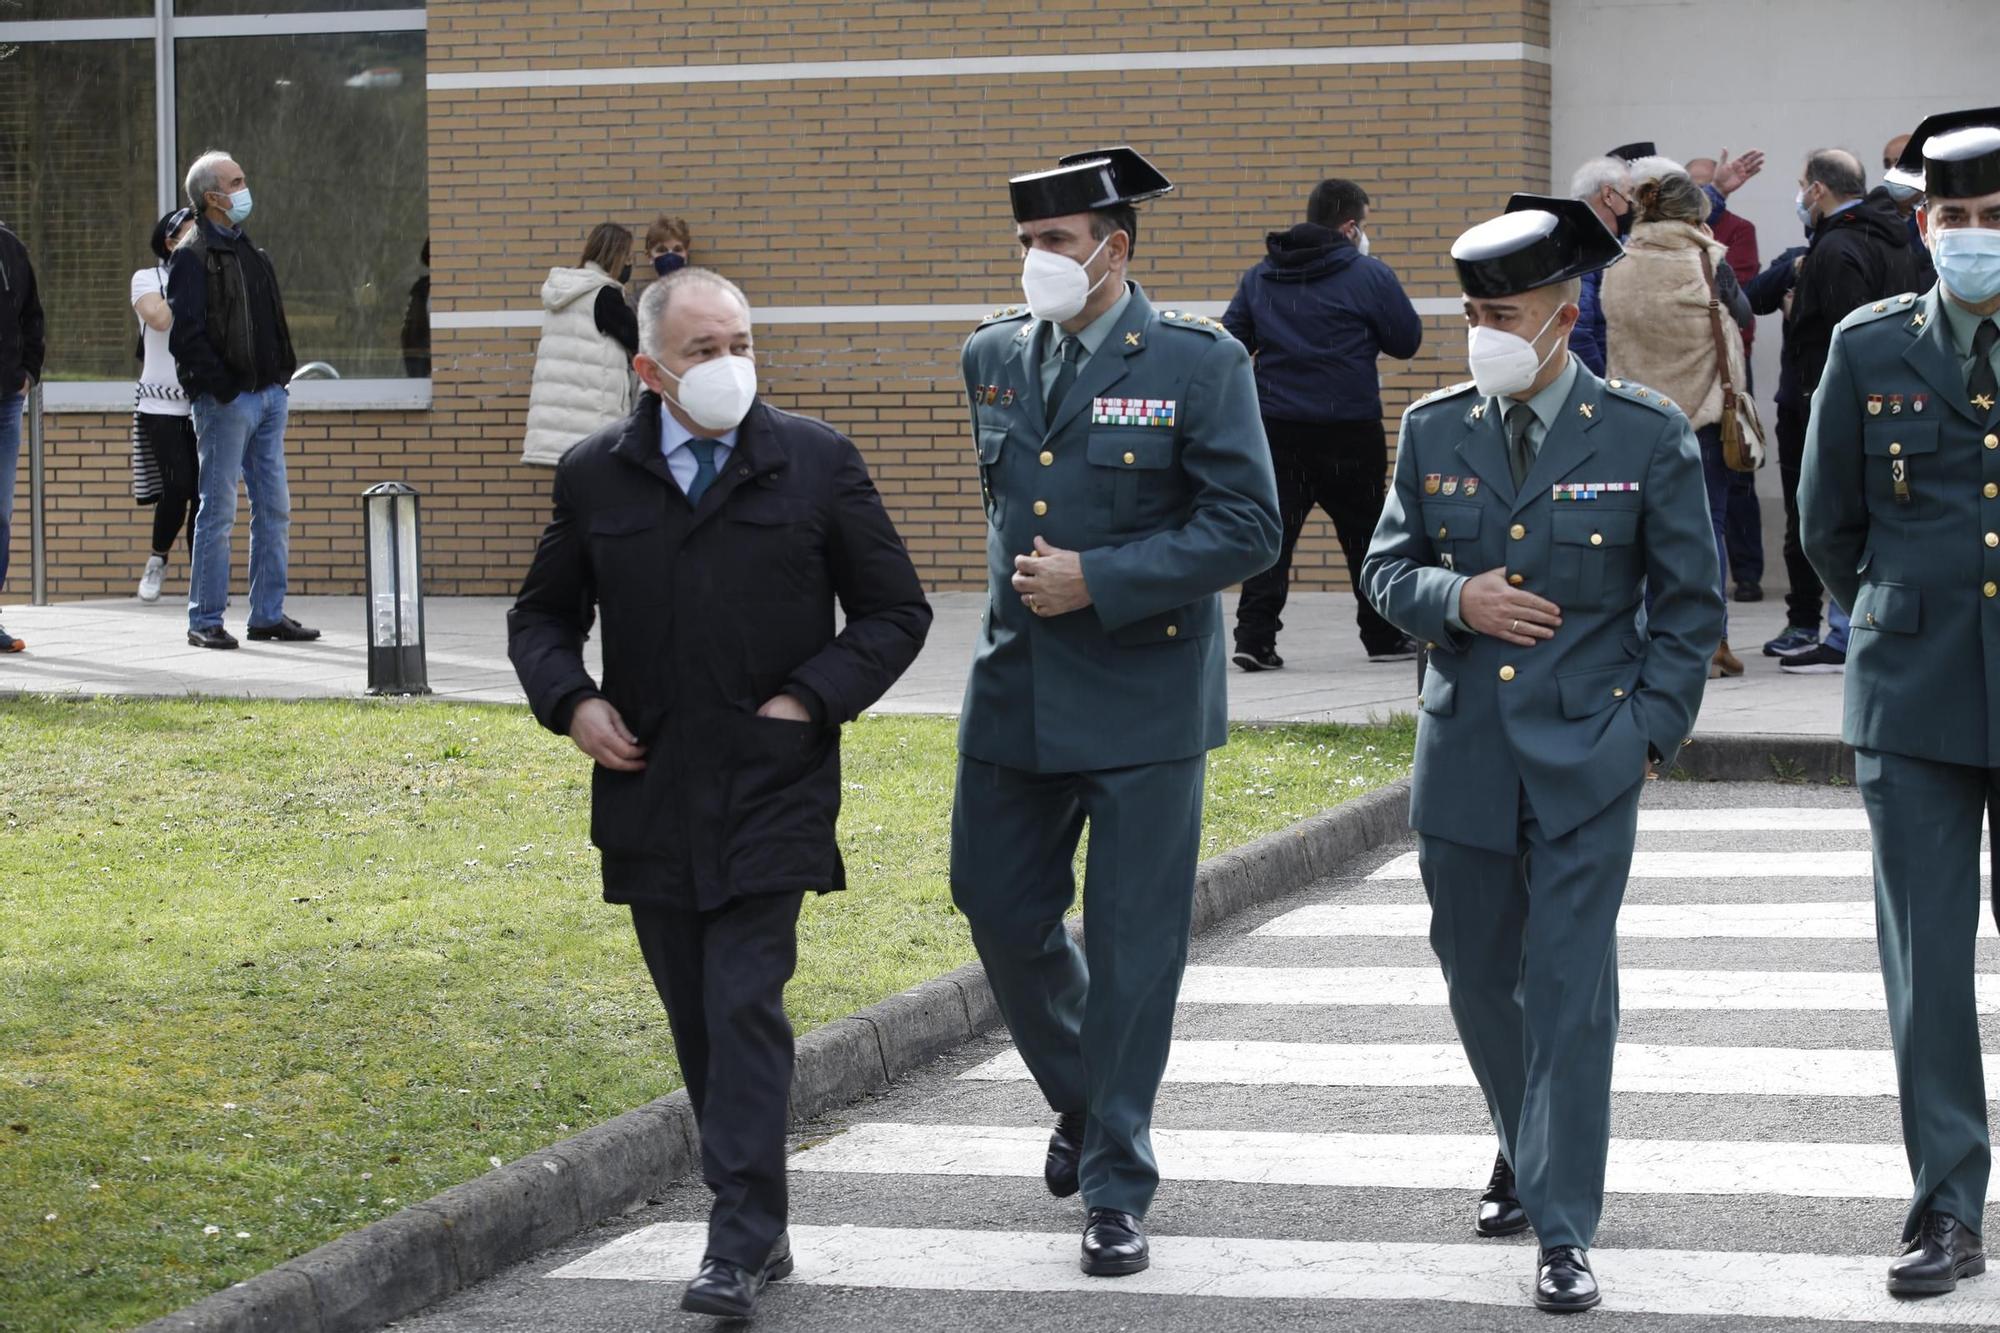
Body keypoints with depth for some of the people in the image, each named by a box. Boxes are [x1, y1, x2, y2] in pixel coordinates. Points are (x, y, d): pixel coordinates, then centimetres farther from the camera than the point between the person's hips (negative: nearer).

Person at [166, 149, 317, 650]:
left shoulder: (251, 253, 18)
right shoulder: (193, 257, -7)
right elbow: (186, 336, -14)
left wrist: (281, 376, 13)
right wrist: (223, 386, -18)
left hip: (268, 396, 8)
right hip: (225, 402, -8)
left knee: (274, 508, 8)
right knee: (219, 510, -5)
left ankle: (268, 614, 14)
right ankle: (205, 619, 1)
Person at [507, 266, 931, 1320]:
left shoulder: (817, 463, 0)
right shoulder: (596, 478, 5)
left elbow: (896, 612, 5)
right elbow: (540, 616, 16)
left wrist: (810, 699, -7)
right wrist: (570, 701, -3)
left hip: (771, 792, -3)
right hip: (650, 794, 3)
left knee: (746, 1007, -12)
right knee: (697, 1023, 8)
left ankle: (739, 1251, -12)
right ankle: (760, 1227, 20)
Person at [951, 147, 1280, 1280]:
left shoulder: (1199, 363, -8)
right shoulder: (993, 357, 8)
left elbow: (1250, 528, -13)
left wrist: (1099, 580, -17)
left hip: (1144, 700, -5)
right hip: (1015, 693, 5)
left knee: (1134, 948, -1)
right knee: (1002, 910, 10)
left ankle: (1118, 1190, 8)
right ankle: (1082, 1094, 37)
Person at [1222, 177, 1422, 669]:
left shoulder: (1259, 278, 9)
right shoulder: (1369, 276, -5)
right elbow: (1407, 342, 2)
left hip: (1276, 430, 3)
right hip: (1350, 432, -3)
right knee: (1367, 535, 9)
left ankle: (1255, 637, -8)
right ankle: (1383, 637, 17)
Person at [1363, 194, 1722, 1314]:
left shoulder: (1649, 435, -4)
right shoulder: (1434, 430, 4)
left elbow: (1690, 603, 2)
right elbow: (1388, 569, 10)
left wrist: (1650, 734, -5)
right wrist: (1456, 599, -12)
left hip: (1588, 761, -4)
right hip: (1465, 754, 4)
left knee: (1572, 989, -7)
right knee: (1478, 977, 14)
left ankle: (1564, 1233, -2)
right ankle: (1528, 1152, 39)